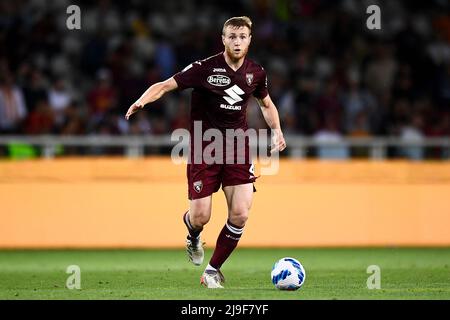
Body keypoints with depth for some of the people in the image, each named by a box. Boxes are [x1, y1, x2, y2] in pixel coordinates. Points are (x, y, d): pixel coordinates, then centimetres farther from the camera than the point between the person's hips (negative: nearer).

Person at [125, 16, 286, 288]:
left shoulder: (256, 73, 3)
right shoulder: (205, 68, -12)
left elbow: (267, 104, 22)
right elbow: (166, 85, -14)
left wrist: (277, 130, 6)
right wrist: (142, 101, -33)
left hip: (238, 148, 3)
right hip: (204, 148, -3)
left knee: (240, 215, -11)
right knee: (201, 216, -5)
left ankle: (213, 270, 8)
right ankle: (193, 238, 35)